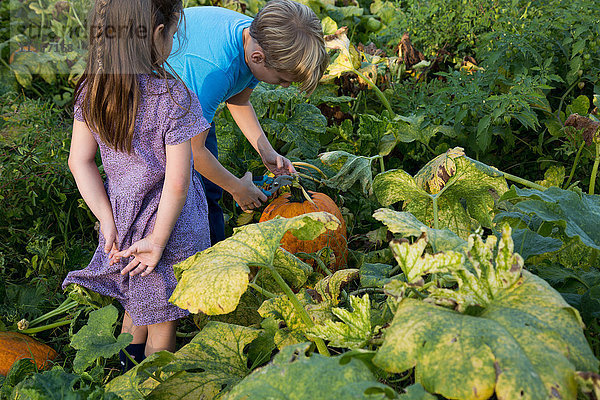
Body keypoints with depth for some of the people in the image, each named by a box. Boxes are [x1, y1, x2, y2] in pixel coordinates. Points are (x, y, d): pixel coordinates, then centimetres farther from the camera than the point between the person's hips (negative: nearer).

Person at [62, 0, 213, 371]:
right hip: (166, 221, -6)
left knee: (136, 308, 29)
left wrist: (108, 221, -1)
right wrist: (158, 240, -13)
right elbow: (177, 183, -24)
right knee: (163, 322, 15)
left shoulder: (91, 89, -5)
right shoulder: (173, 97, -24)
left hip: (122, 214, 6)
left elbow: (79, 161, -2)